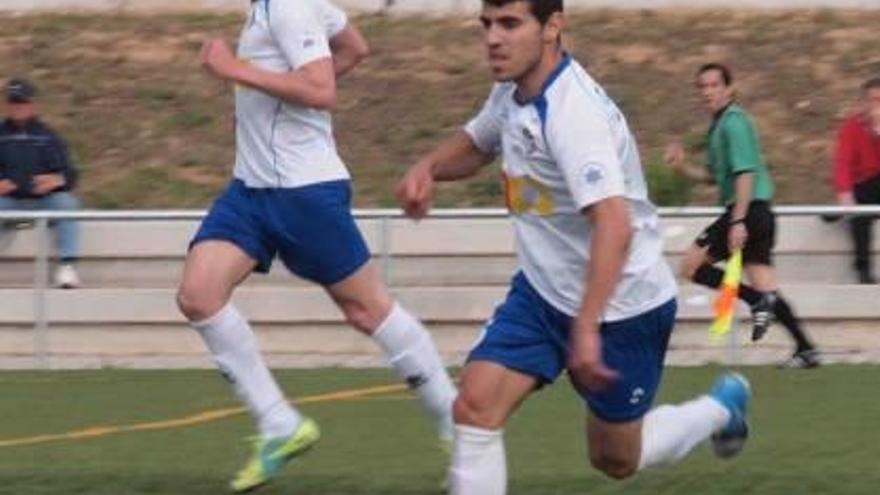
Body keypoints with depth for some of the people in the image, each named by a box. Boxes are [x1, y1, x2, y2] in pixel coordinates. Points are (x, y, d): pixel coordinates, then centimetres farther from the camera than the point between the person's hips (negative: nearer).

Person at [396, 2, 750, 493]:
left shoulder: (572, 112, -30)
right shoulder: (513, 93, -2)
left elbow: (613, 226, -40)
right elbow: (475, 144, 21)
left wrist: (587, 328, -46)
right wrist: (428, 167, -2)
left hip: (621, 304, -7)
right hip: (543, 290, 7)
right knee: (475, 406, -13)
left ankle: (721, 407, 39)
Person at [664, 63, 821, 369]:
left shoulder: (733, 122, -10)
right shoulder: (719, 124, 20)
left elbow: (745, 173, -19)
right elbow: (717, 177, 27)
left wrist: (738, 221, -25)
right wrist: (683, 166, 12)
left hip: (749, 209, -10)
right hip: (760, 216, 10)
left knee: (692, 265, -8)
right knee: (763, 285, 8)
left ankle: (759, 301, -16)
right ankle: (806, 349, 5)